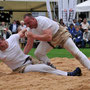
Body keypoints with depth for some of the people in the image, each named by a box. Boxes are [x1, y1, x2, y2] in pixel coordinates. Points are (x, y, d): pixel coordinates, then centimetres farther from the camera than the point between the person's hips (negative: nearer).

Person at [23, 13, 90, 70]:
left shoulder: (43, 21, -34)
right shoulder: (31, 28, -11)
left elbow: (48, 37, -44)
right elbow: (29, 45, -3)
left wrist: (33, 36, -43)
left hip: (60, 34, -7)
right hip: (49, 39, 7)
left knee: (76, 52, -13)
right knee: (38, 53, -10)